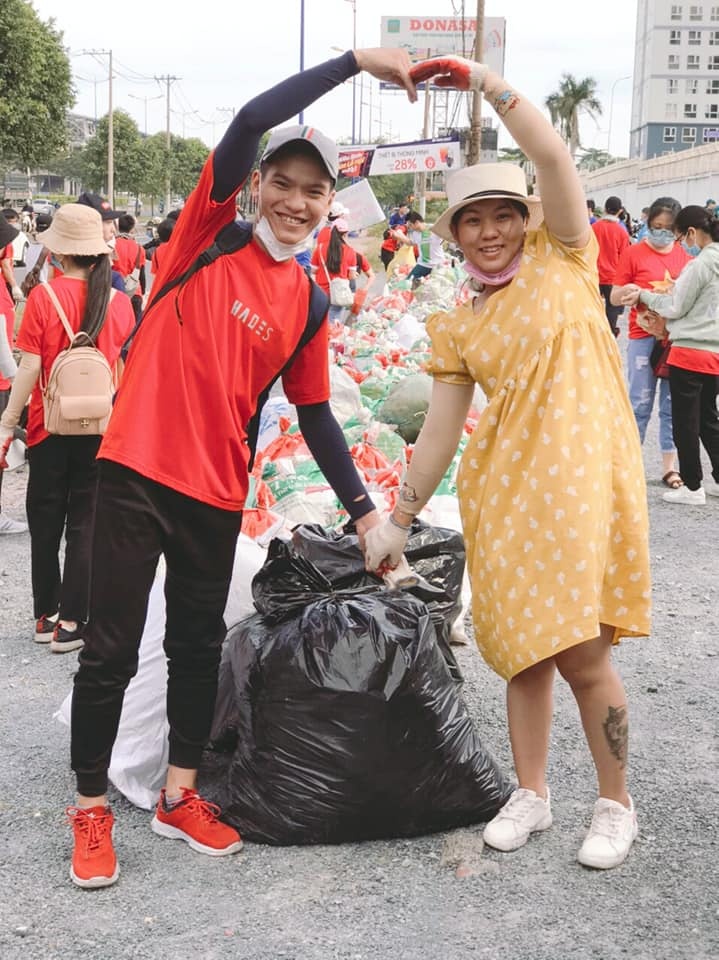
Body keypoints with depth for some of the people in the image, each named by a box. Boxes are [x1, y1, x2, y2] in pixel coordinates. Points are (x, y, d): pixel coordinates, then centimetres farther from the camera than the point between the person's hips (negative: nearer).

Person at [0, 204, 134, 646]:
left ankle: (46, 614, 23)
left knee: (45, 521, 14)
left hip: (50, 426, -1)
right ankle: (71, 622, 7)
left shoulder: (44, 296, -11)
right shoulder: (120, 302, -3)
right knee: (85, 523, 7)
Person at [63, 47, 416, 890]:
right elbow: (250, 121, -17)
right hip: (138, 469, -4)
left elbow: (314, 414, 14)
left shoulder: (307, 303, 8)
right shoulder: (210, 231, -3)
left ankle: (179, 796, 30)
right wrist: (355, 60, -17)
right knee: (112, 646, 3)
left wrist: (363, 508, 11)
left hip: (217, 489, 5)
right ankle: (91, 807, 19)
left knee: (198, 643, 14)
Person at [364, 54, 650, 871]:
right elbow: (439, 433, 13)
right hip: (501, 488, 4)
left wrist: (484, 81, -7)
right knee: (524, 649, 8)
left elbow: (552, 154, -9)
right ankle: (531, 794, 26)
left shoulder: (563, 258, 5)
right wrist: (398, 519, 13)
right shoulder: (458, 330, 11)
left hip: (581, 477, -4)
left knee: (581, 652, -4)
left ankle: (615, 804, 15)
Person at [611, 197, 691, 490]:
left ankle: (669, 466, 16)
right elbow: (614, 298, -2)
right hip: (644, 337, -3)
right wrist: (626, 294, -24)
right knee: (640, 403, 1)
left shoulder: (684, 255, 7)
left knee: (673, 405, 8)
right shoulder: (634, 253, -3)